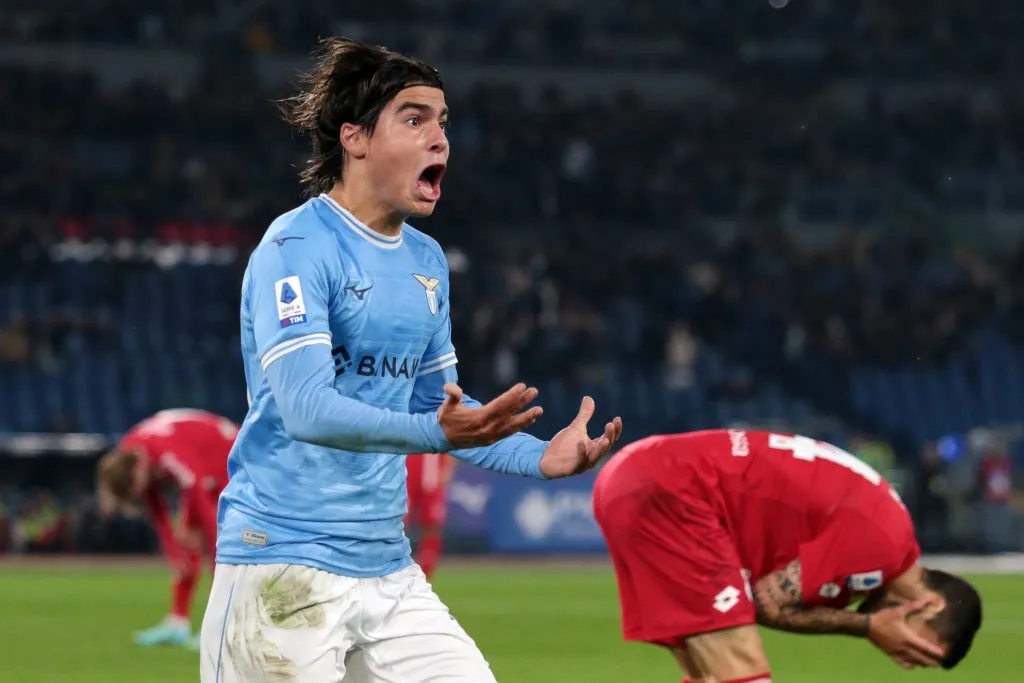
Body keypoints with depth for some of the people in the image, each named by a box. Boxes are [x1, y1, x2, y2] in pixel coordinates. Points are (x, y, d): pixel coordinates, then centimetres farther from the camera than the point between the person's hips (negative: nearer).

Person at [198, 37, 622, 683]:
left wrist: (540, 456, 9)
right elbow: (305, 408, -23)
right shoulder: (297, 247, -12)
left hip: (388, 568, 8)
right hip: (286, 564, -7)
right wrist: (435, 431, -36)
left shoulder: (427, 260, 13)